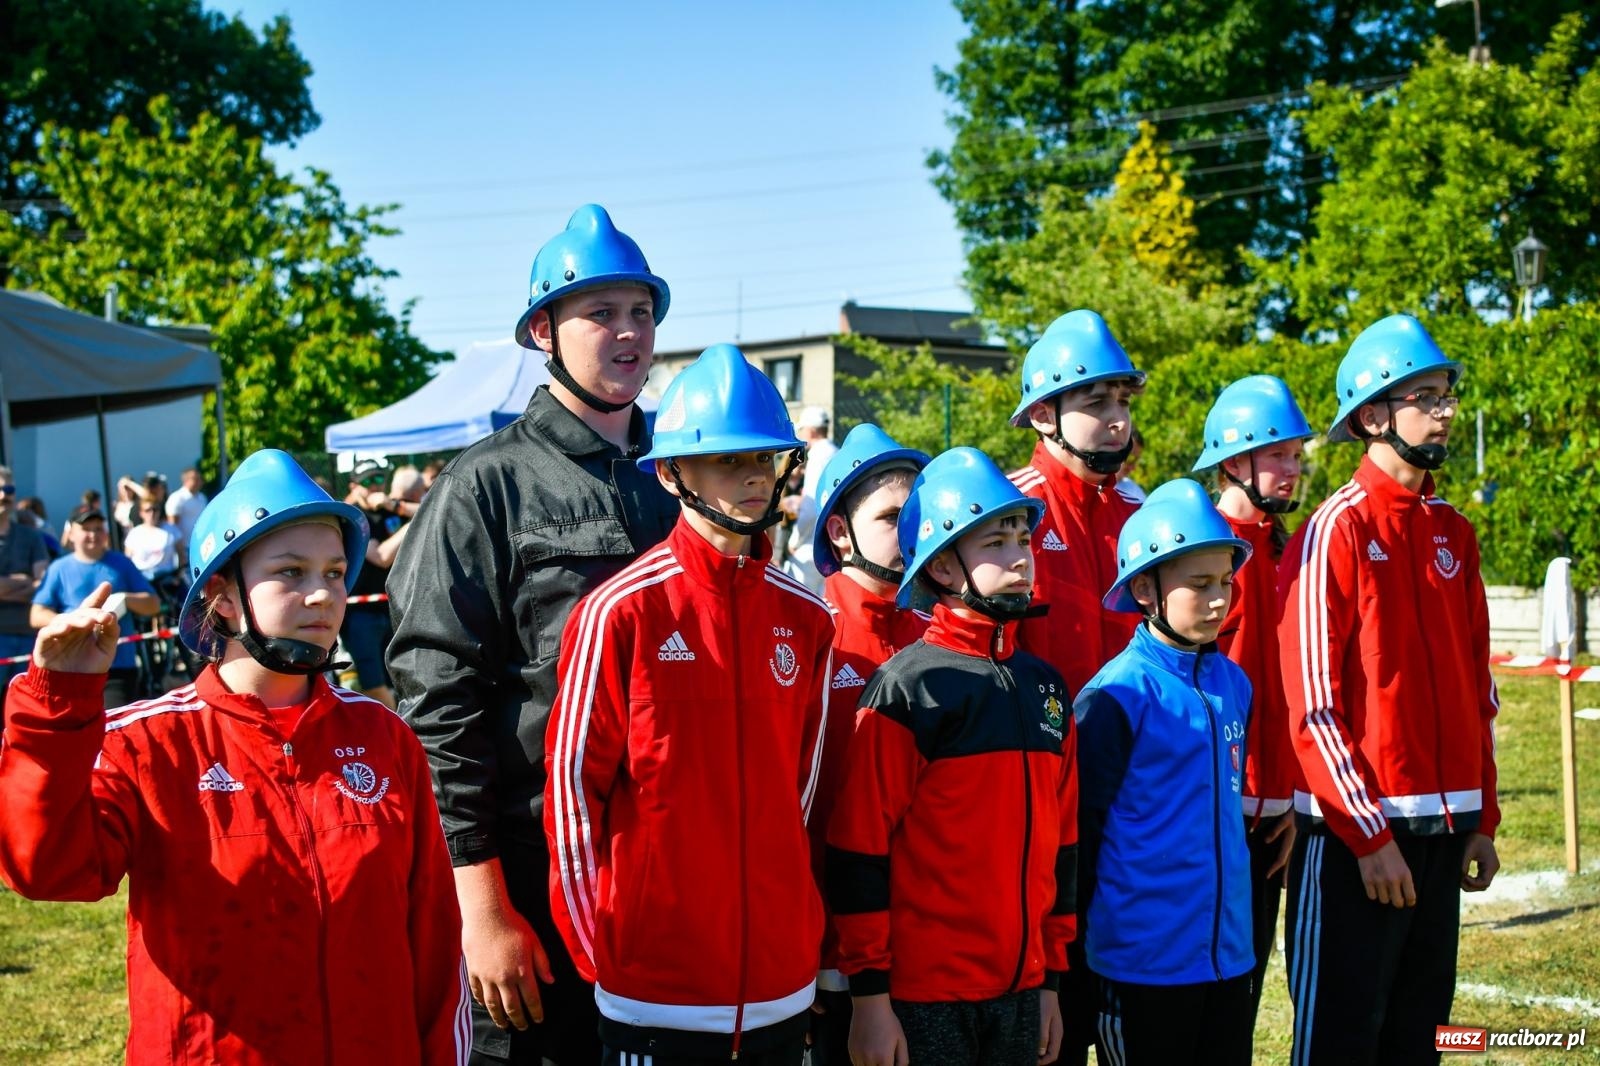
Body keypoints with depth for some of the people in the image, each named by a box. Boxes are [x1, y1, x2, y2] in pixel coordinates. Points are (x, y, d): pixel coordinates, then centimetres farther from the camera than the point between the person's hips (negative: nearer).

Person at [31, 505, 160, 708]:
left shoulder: (121, 564, 11)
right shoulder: (59, 569, 7)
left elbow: (154, 605, 10)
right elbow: (37, 616, 2)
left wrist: (126, 599, -10)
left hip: (119, 667, 0)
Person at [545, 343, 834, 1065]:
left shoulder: (805, 619, 6)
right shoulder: (621, 611, -9)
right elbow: (572, 787, -7)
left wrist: (793, 915, 13)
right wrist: (598, 949, -5)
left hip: (784, 979, 5)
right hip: (655, 983, -4)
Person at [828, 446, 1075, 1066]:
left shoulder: (1045, 686, 10)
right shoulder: (907, 687, -9)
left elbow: (1058, 842, 14)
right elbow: (860, 847, -11)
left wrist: (1051, 979, 14)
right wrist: (869, 995, -12)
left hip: (1020, 991, 6)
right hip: (921, 998, -6)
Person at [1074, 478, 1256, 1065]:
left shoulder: (1233, 684, 8)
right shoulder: (1115, 696, -13)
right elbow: (1082, 827, -9)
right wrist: (1097, 923, -3)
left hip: (1228, 951, 6)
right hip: (1145, 960, -6)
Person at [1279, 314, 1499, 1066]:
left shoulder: (1451, 532, 11)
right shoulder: (1337, 532, -10)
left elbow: (1478, 689, 15)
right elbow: (1312, 705, -14)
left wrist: (1482, 818, 11)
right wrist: (1368, 834, -15)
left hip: (1444, 828, 7)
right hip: (1354, 830, -7)